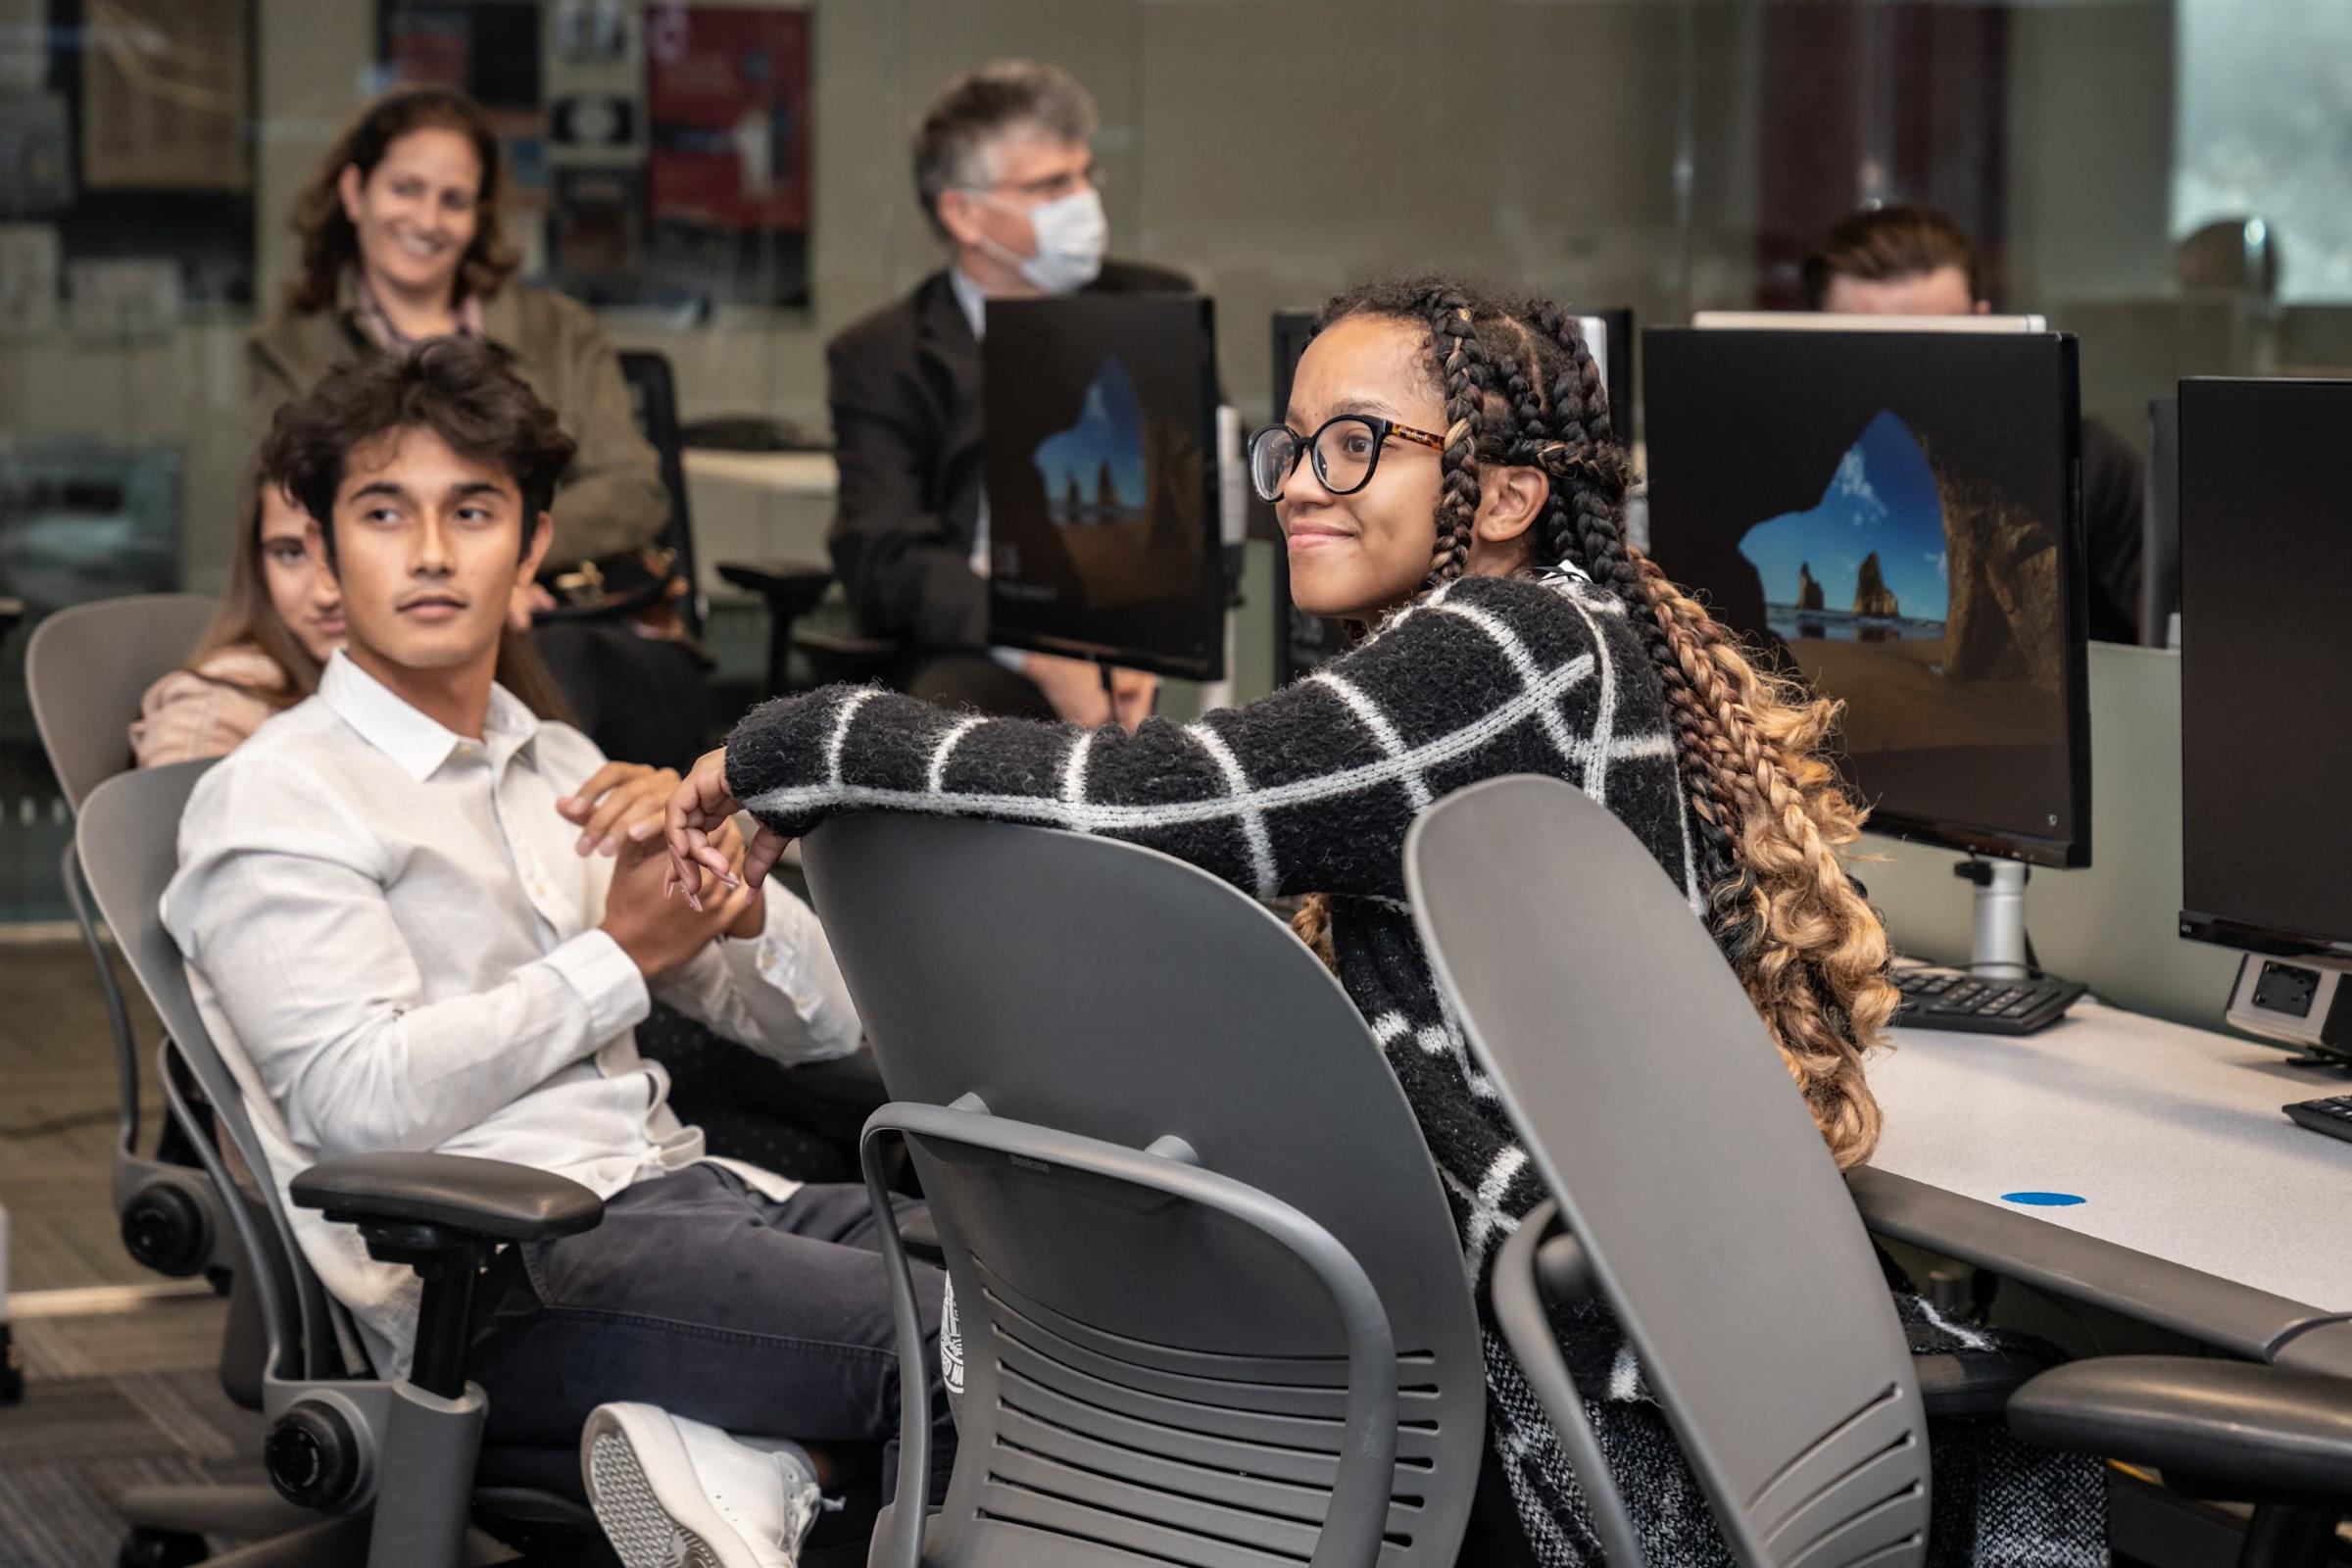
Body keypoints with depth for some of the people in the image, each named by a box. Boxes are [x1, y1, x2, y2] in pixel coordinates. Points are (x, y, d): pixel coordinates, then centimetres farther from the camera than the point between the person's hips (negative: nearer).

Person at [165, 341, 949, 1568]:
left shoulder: (565, 769, 25)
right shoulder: (275, 798, 3)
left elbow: (824, 1023, 22)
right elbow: (363, 1099, -13)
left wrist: (740, 905, -1)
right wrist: (621, 954, -4)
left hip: (694, 1189, 8)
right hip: (498, 1277, -8)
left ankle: (739, 1446, -19)